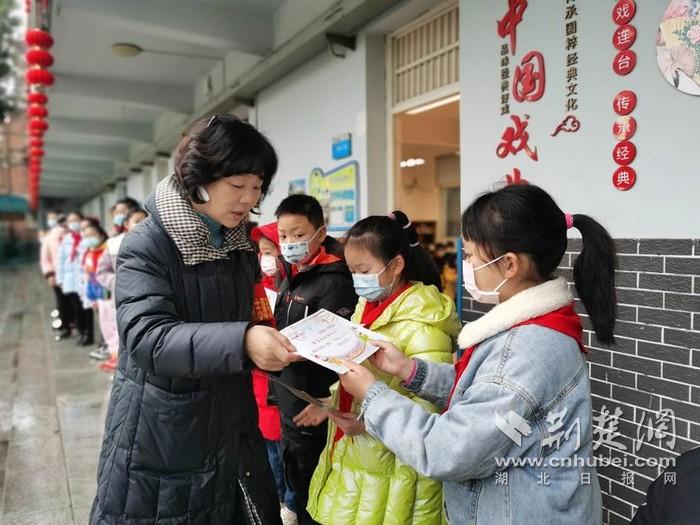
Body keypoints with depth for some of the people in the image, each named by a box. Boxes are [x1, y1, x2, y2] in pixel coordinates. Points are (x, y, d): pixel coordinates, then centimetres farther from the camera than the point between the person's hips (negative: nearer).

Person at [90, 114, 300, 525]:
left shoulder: (242, 244, 4)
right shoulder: (147, 245, -17)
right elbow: (148, 338, -29)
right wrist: (241, 341, -42)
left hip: (231, 426, 6)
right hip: (161, 434, -6)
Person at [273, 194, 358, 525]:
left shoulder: (334, 282, -19)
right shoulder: (292, 276, 8)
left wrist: (328, 403, -23)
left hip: (315, 412, -8)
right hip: (290, 407, 9)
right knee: (297, 486, 24)